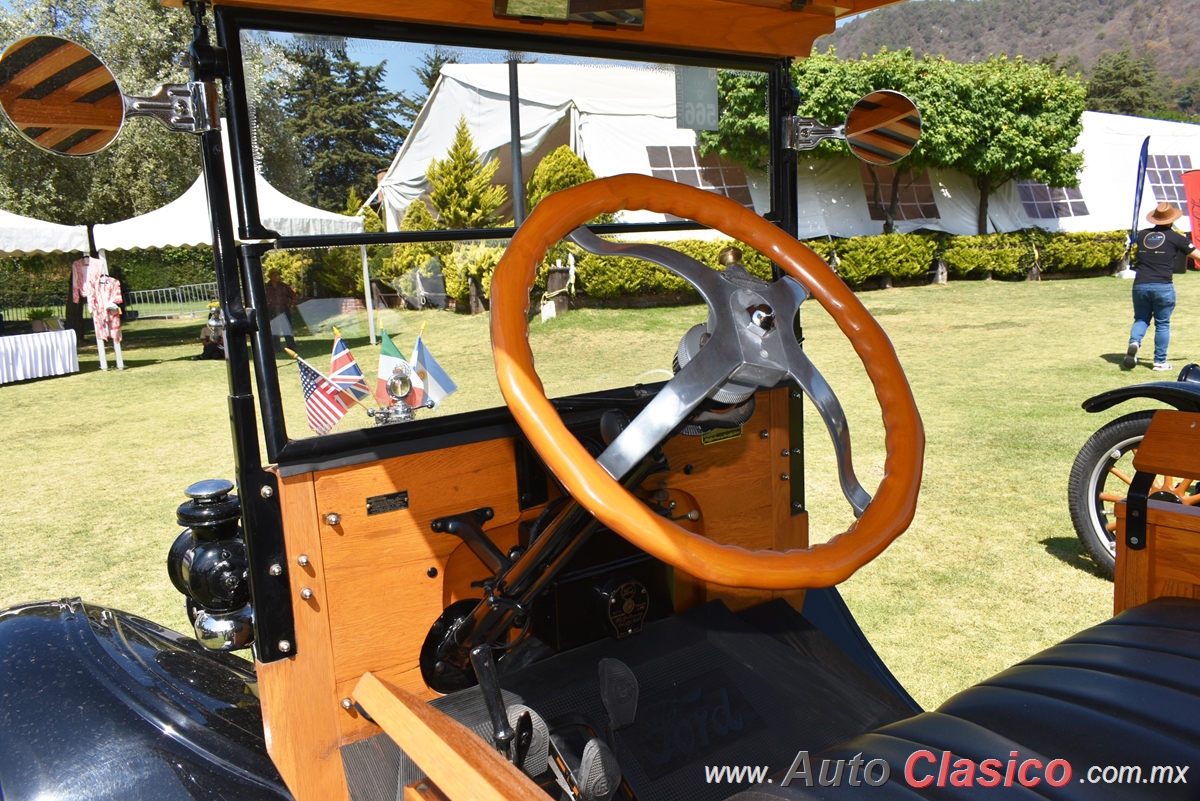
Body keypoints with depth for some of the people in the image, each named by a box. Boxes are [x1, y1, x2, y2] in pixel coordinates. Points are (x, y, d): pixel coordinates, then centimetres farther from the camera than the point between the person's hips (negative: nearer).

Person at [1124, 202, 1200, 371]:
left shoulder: (1142, 235, 9)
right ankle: (1160, 362, 12)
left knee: (1141, 319, 16)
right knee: (1162, 324, 8)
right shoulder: (1176, 237, 0)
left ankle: (1134, 342, -14)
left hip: (1140, 286, 3)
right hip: (1163, 287, -3)